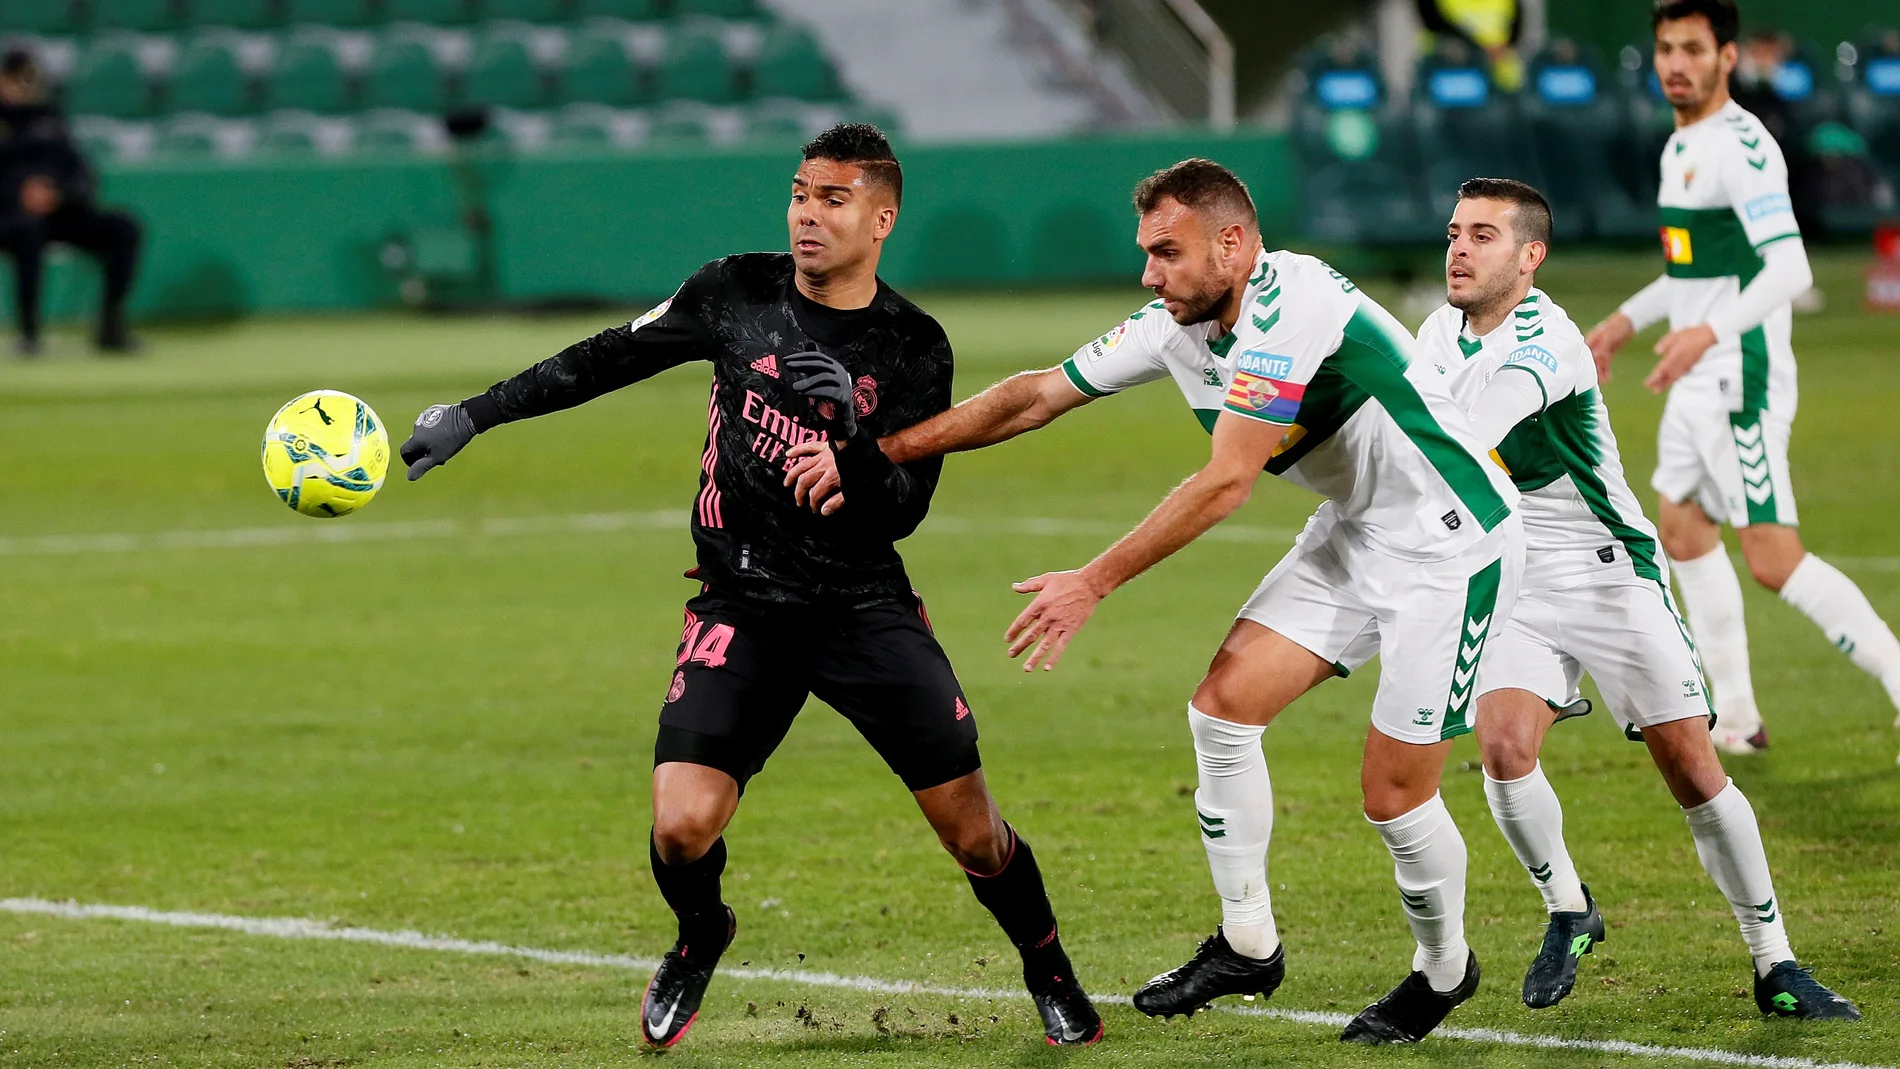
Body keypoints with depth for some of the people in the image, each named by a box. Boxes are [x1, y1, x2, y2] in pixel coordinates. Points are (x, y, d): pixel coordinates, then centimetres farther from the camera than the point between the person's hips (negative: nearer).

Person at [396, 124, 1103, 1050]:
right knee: (682, 827, -16)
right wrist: (472, 416, 7)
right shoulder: (739, 293, 0)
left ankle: (1048, 971, 26)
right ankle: (699, 938, 18)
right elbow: (610, 359, 9)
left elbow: (902, 512, -9)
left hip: (865, 607, -1)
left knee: (972, 831, -3)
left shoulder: (912, 347, -4)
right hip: (742, 607, 1)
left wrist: (849, 428, -27)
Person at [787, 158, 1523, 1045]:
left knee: (1393, 788, -7)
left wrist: (1095, 582, -24)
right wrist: (874, 453, 1)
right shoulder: (1182, 323, 0)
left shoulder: (1289, 311, -27)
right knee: (1223, 706, -2)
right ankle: (1247, 947, 11)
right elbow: (1038, 395, 6)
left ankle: (1444, 969, 19)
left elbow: (1226, 482, -28)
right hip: (1354, 534, 9)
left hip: (1448, 545, -9)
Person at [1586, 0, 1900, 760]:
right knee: (1681, 532, 15)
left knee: (1773, 560, -12)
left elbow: (1790, 269, -27)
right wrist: (1628, 320, 27)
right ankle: (1734, 718, 22)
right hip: (1699, 382, 10)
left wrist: (1709, 330, -38)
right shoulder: (1682, 145, 13)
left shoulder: (1740, 147, -18)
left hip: (1741, 378, -10)